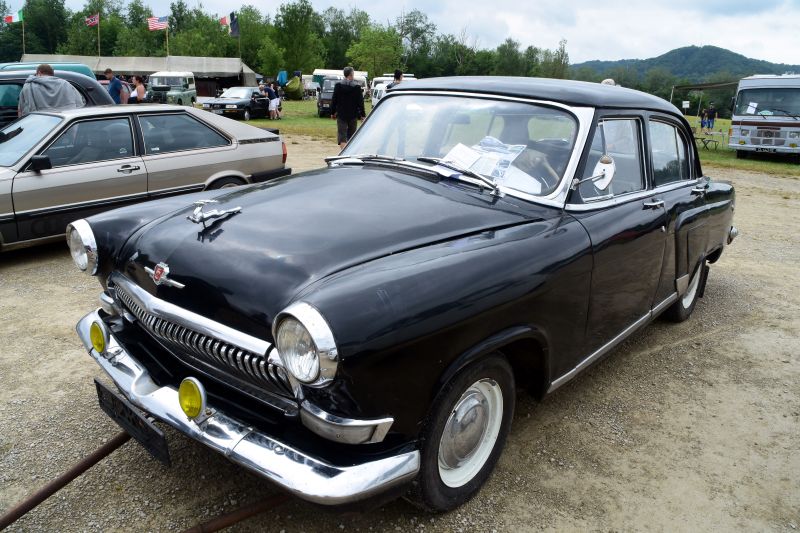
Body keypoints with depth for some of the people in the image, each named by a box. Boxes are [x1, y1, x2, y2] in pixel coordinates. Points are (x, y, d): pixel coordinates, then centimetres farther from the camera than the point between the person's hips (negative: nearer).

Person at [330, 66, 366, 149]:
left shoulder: (338, 85, -3)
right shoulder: (357, 87, -6)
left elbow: (333, 100, 0)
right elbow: (360, 102, -4)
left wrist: (332, 112, 9)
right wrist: (362, 114, 3)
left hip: (341, 114, 0)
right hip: (353, 115, 0)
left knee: (342, 134, -3)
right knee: (351, 135, 15)